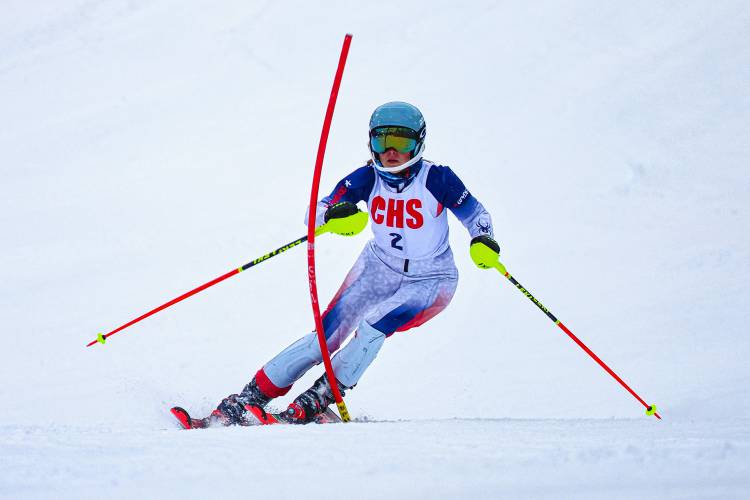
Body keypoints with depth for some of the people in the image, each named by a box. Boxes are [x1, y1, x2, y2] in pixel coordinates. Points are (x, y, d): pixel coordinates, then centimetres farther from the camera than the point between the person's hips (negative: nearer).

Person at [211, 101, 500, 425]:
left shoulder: (437, 179, -20)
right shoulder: (368, 178, -14)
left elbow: (475, 214, -7)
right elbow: (314, 213, -17)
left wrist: (483, 241, -28)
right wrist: (333, 215, -41)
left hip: (430, 281, -3)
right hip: (379, 267, 3)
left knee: (373, 325, -28)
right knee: (326, 334, -9)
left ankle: (317, 401, -16)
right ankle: (249, 399, -4)